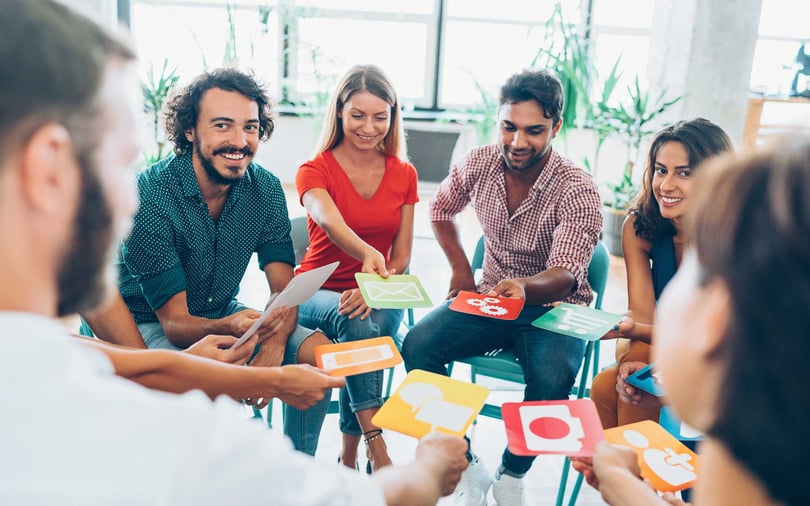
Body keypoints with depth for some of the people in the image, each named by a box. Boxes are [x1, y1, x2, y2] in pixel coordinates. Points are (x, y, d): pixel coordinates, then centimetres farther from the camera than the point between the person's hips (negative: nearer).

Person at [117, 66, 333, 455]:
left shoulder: (265, 188, -9)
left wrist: (273, 343, -31)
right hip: (151, 323, -5)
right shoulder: (149, 197, -24)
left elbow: (284, 289, -9)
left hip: (224, 314, 5)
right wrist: (229, 330, -47)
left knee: (319, 351, -13)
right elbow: (176, 323, -25)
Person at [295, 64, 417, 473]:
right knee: (355, 322, -35)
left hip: (378, 299, 2)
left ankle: (348, 455, -20)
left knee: (372, 323, -32)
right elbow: (331, 223, -30)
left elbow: (401, 257, 2)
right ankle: (376, 450, -32)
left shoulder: (404, 175, 5)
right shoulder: (315, 171, -6)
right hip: (318, 294, -2)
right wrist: (367, 254, -53)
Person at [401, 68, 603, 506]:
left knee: (553, 378, -36)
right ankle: (469, 470, -8)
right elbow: (441, 208, 14)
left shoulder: (577, 190, -19)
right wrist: (460, 268, 2)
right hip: (490, 297, 4)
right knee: (417, 344, -23)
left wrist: (523, 287, -50)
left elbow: (564, 275, -28)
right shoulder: (479, 164, -6)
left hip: (553, 307, -3)